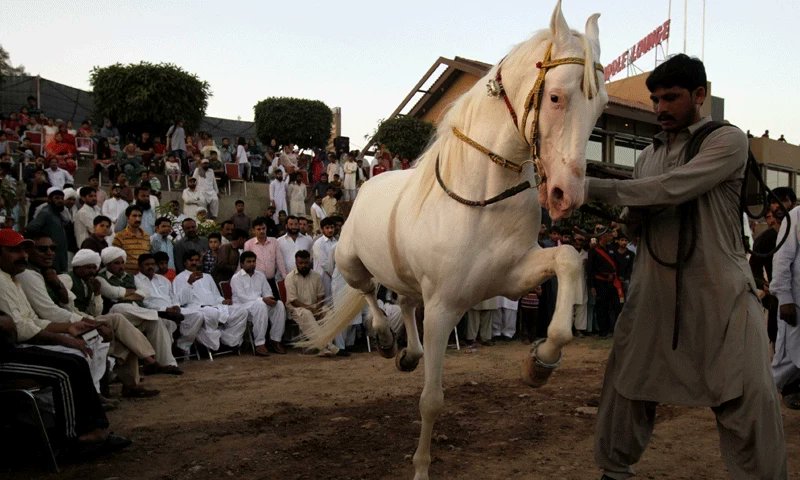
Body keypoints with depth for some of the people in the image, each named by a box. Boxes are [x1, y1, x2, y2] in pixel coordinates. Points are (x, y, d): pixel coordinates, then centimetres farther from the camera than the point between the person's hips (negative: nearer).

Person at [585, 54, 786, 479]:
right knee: (627, 383, 10)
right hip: (654, 286, 5)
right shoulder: (648, 156, 15)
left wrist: (595, 186, -21)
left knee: (748, 398, -8)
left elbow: (673, 188, -21)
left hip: (718, 288, -5)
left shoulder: (728, 140, -5)